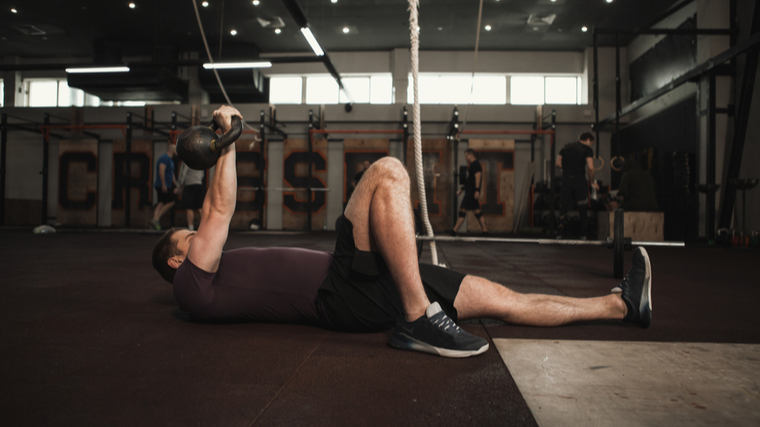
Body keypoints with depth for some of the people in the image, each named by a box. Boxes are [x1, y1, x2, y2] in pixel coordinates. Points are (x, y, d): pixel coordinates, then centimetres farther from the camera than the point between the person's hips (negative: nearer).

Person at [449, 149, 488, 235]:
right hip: (469, 191, 10)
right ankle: (485, 230, 9)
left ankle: (454, 230, -8)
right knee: (477, 210, 9)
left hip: (472, 192, -10)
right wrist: (462, 188, 26)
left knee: (463, 209, -9)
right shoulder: (472, 165, 22)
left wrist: (477, 190, -27)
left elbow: (478, 177, -20)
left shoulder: (475, 164, -10)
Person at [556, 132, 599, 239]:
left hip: (566, 180, 3)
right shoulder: (587, 149, 0)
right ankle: (583, 235, 9)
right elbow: (590, 167, -10)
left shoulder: (566, 147, 15)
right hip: (580, 180, -3)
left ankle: (559, 234, 4)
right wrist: (592, 182, 2)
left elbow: (558, 164, 9)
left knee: (563, 208, 8)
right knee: (583, 210, 8)